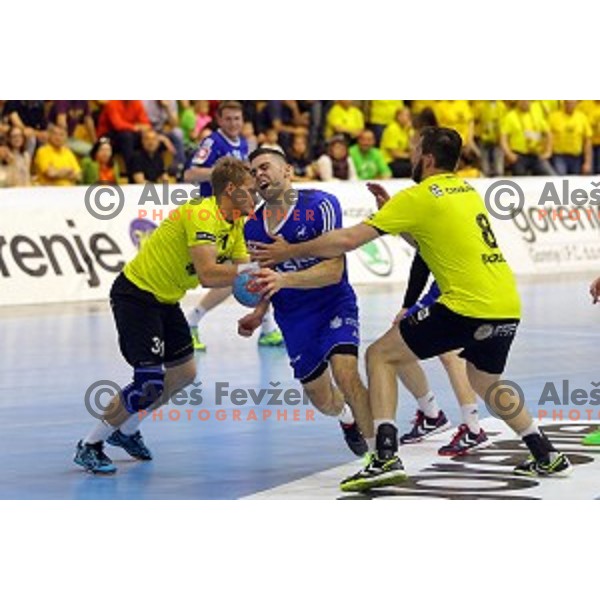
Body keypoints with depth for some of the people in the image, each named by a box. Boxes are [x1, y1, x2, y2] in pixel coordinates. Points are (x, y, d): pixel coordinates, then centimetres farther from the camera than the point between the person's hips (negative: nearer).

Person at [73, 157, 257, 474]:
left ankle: (125, 430, 33)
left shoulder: (234, 224, 6)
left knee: (184, 373, 16)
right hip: (135, 294, -10)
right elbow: (208, 274, -36)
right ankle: (88, 446, -1)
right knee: (149, 384, -16)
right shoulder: (203, 214, -25)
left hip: (165, 299, 10)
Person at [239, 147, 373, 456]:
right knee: (322, 400, 13)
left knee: (346, 375, -29)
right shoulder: (252, 228, -1)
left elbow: (333, 270, -24)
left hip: (334, 305, -5)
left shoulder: (320, 205, -17)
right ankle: (347, 417, 50)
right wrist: (258, 313, -2)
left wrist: (283, 279, -36)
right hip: (293, 319, 5)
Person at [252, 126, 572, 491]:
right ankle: (547, 456, 31)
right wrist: (392, 212, 23)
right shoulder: (467, 191, 19)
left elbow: (348, 240, -4)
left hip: (468, 306, -8)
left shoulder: (418, 197, -3)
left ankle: (387, 457, -10)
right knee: (485, 383, 32)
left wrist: (288, 252, 5)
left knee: (381, 356, 3)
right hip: (508, 307, 8)